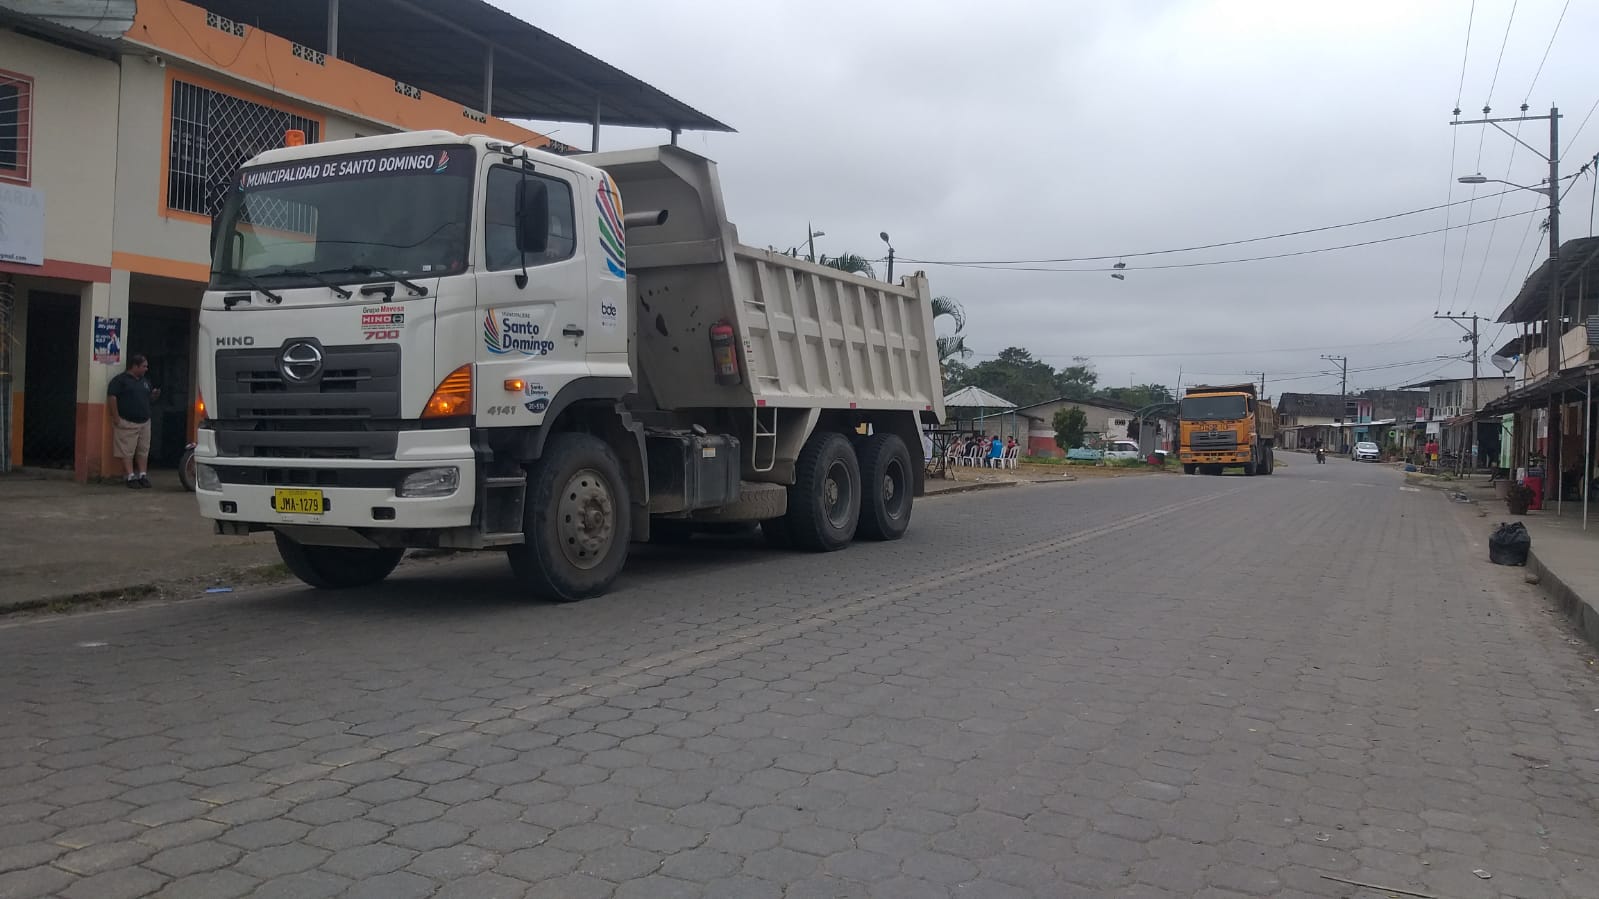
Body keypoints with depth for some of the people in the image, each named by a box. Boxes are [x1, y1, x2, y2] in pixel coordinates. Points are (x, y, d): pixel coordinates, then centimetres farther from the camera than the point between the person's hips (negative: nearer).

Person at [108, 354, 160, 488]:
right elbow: (111, 397, -12)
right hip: (127, 423, -7)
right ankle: (131, 477, -4)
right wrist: (116, 417, -16)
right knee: (127, 451, -5)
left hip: (144, 422, 7)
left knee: (143, 451, 6)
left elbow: (148, 399, 27)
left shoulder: (145, 381, 18)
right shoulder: (120, 380, -5)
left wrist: (154, 395, 2)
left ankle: (143, 476, 10)